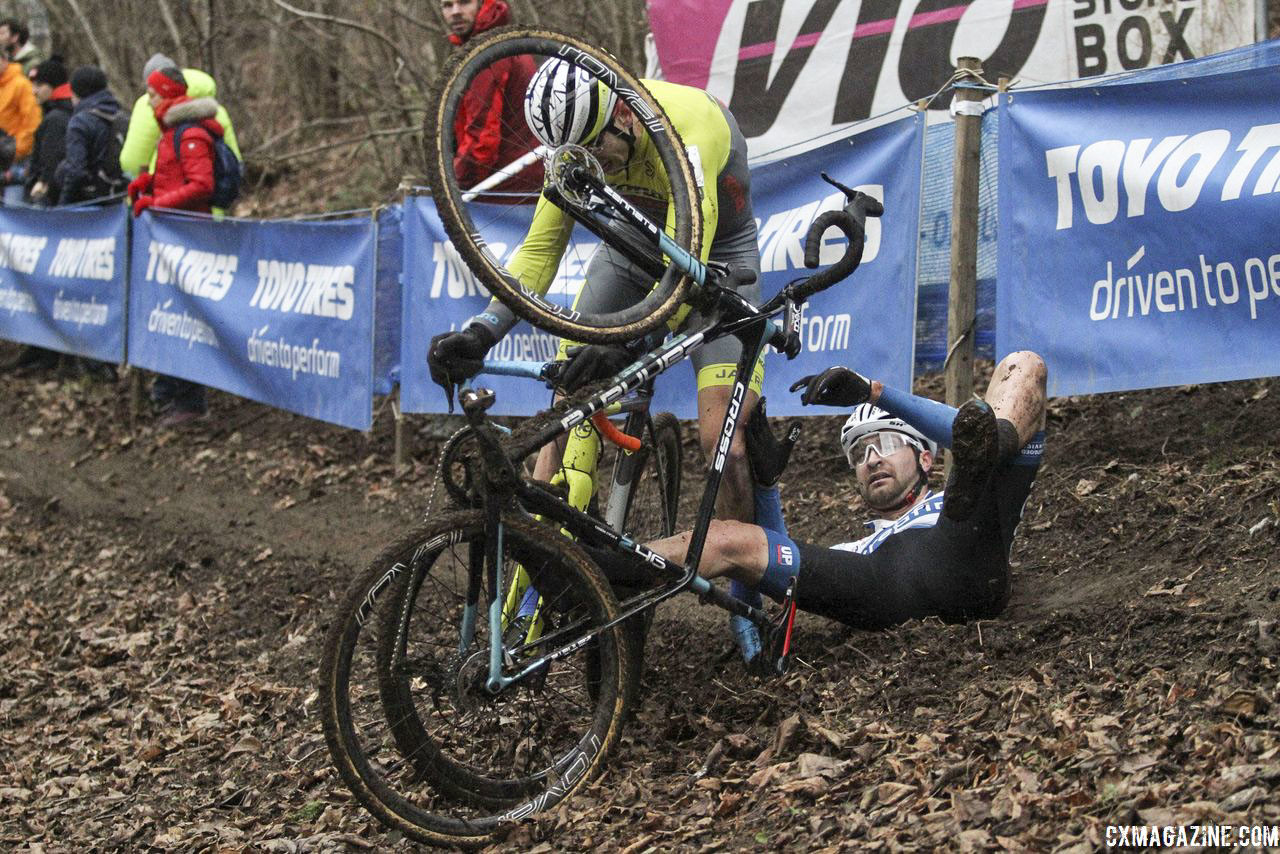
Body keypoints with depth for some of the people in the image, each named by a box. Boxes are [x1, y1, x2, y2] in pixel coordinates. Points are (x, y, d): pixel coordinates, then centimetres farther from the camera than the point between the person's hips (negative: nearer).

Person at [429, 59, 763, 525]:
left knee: (724, 441, -19)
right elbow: (539, 249, -15)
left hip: (716, 251, -5)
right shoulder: (577, 138, -19)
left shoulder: (689, 128, -37)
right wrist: (480, 332, -30)